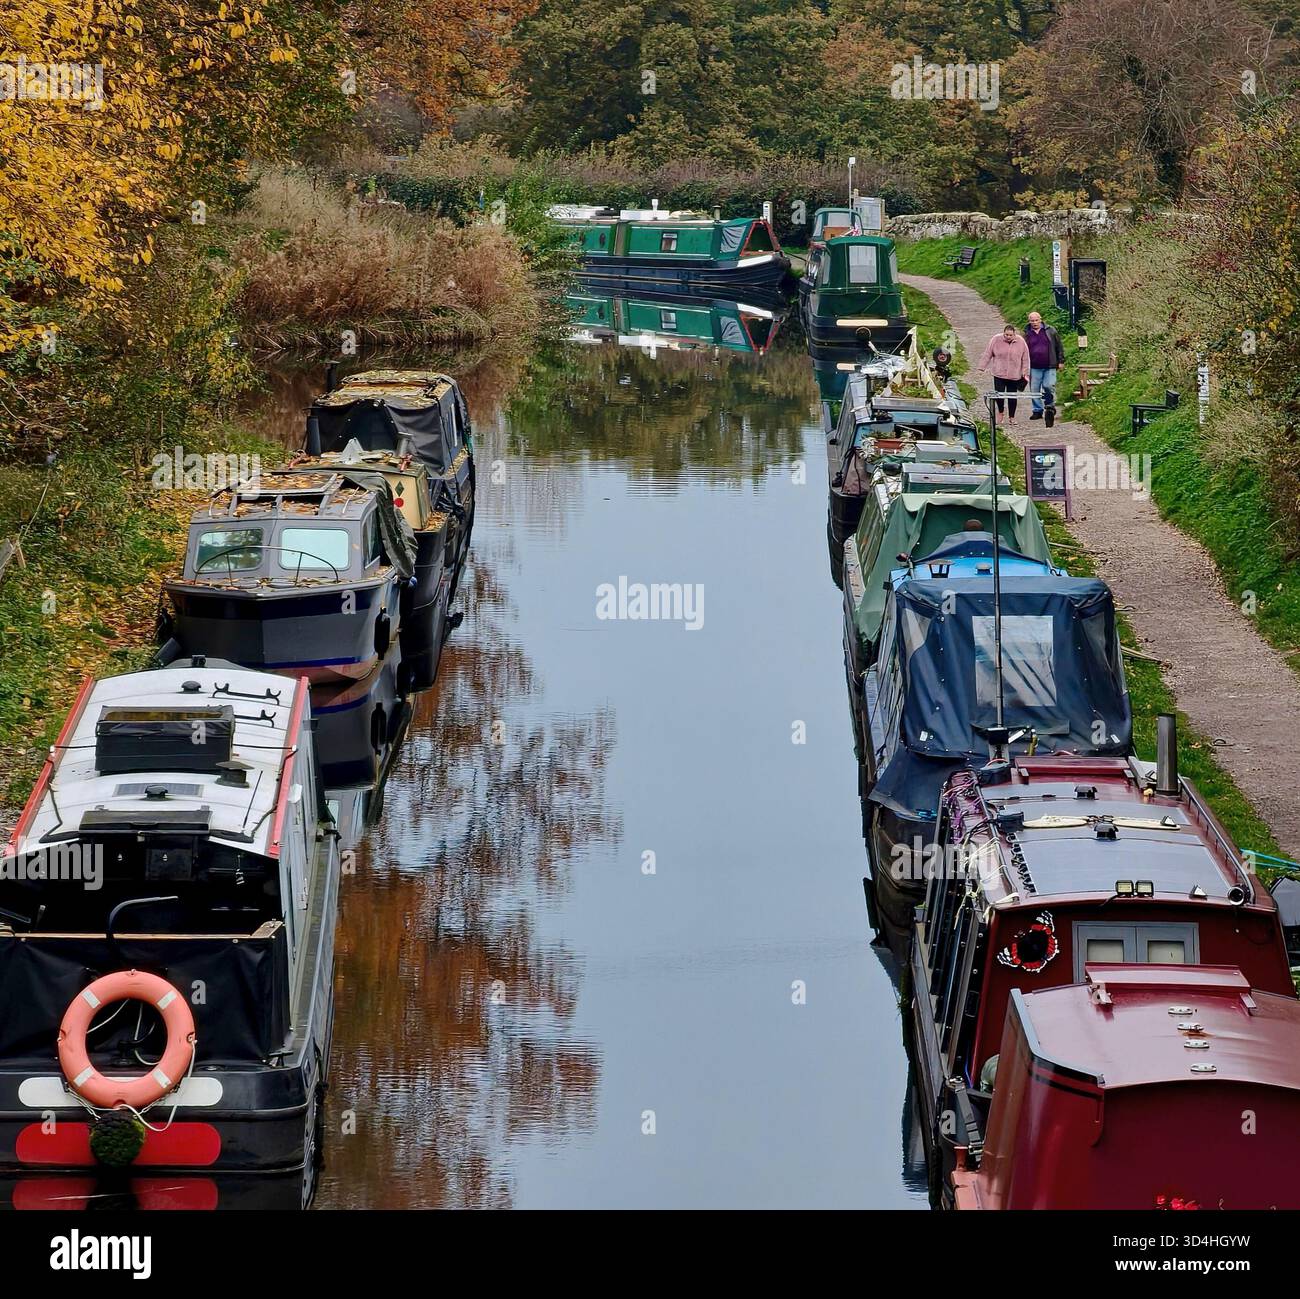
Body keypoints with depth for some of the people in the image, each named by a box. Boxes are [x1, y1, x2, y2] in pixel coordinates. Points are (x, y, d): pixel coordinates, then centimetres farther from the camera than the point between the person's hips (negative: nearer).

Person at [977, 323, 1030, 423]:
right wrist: (982, 368, -2)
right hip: (999, 374, 0)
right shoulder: (996, 340, -3)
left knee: (1012, 397, 3)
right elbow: (987, 355, 1)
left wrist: (1025, 374, 3)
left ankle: (1011, 417, 17)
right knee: (999, 395, -4)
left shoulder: (1021, 342, -1)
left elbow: (1025, 359, 4)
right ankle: (1000, 412, 22)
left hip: (1014, 376, 0)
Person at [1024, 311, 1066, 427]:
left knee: (1049, 387, -10)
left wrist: (1061, 361, 4)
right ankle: (1037, 411, 13)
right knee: (1034, 389, 2)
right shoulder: (1027, 334, 7)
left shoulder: (1050, 331, 4)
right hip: (1034, 368, 2)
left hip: (1049, 367, -2)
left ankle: (1050, 407, 10)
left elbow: (1059, 347, 8)